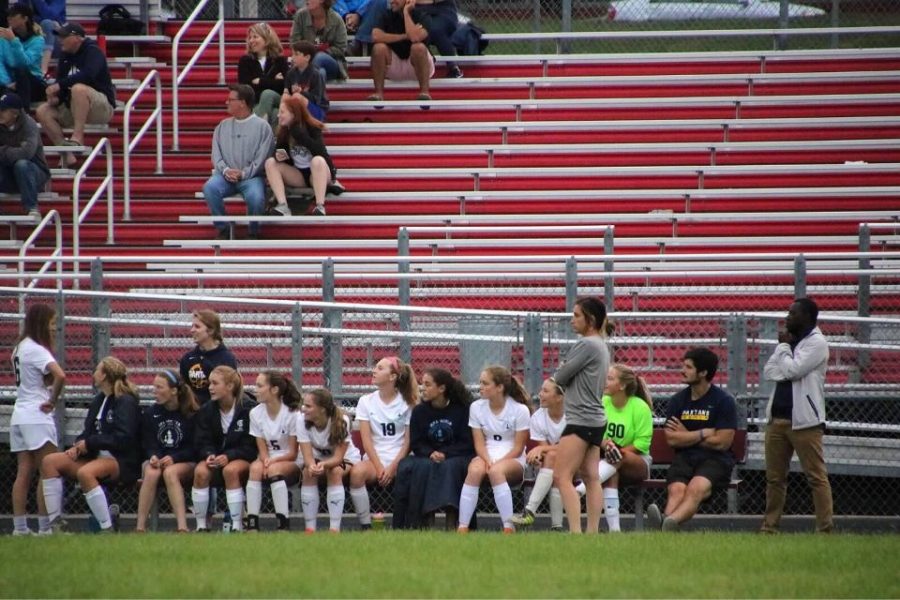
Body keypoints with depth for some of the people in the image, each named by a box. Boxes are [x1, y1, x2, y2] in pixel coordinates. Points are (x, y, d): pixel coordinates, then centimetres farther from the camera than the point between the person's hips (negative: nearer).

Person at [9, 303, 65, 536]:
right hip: (37, 417, -9)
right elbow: (59, 375, -28)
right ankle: (45, 527, -8)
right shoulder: (36, 349, -14)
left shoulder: (19, 347, 15)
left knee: (24, 473, 7)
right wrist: (53, 401, -14)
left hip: (19, 416, 9)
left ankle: (20, 526, 4)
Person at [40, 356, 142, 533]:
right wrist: (79, 447, -4)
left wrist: (89, 443, -15)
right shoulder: (98, 401, 16)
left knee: (85, 473, -38)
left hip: (123, 461, -9)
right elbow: (88, 432, 20)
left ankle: (108, 529, -34)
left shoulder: (126, 402, -10)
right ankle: (55, 523, -10)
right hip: (97, 456, 9)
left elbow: (123, 439, -19)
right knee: (49, 461, -5)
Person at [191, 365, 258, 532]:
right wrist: (209, 455, -21)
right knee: (200, 471, -30)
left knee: (231, 470, -38)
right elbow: (203, 443, 2)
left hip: (242, 459, -3)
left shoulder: (248, 409, -11)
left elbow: (250, 447, -11)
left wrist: (228, 456, -26)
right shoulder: (206, 410, 2)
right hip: (215, 456, 4)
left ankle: (237, 526, -33)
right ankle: (201, 525, -22)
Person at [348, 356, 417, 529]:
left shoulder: (407, 403, 5)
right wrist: (379, 468, -10)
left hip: (399, 459, -1)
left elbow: (408, 440, 1)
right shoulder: (366, 401, 8)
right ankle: (365, 526, -26)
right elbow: (366, 440, 2)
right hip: (375, 459, 1)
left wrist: (393, 467, -12)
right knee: (357, 471, -35)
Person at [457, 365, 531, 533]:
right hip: (486, 456, 3)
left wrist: (497, 463, -18)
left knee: (496, 471, -38)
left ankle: (508, 527, -37)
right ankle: (462, 527, -37)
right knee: (475, 470, -34)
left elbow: (518, 448, -6)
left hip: (513, 460, -3)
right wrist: (488, 461, -17)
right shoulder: (476, 407, 4)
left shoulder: (520, 410, -6)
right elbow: (479, 443, 3)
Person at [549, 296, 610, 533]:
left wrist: (554, 377, 8)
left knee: (561, 477, -10)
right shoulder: (601, 345, 16)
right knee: (591, 478, 7)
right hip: (596, 419, 10)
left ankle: (575, 531, -17)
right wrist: (560, 379, 3)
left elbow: (560, 377, -13)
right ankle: (593, 532, 6)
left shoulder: (587, 345, -14)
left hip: (581, 420, -10)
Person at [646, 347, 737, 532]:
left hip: (715, 459, -4)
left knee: (696, 488, -35)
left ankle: (669, 522, -63)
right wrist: (704, 434, -3)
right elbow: (671, 439, 3)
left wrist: (687, 436, 2)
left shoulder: (724, 401, 0)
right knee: (676, 490, -29)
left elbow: (722, 442, -6)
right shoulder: (678, 400, 12)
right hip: (684, 457, 4)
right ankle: (666, 525, -59)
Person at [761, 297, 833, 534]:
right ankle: (769, 527, 13)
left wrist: (783, 347, -1)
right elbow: (769, 371, 9)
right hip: (777, 417, 8)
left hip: (803, 421, -8)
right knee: (774, 477, 9)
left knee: (816, 476, -8)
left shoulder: (816, 343, -6)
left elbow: (791, 370, -16)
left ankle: (825, 529, -10)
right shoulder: (789, 342, 17)